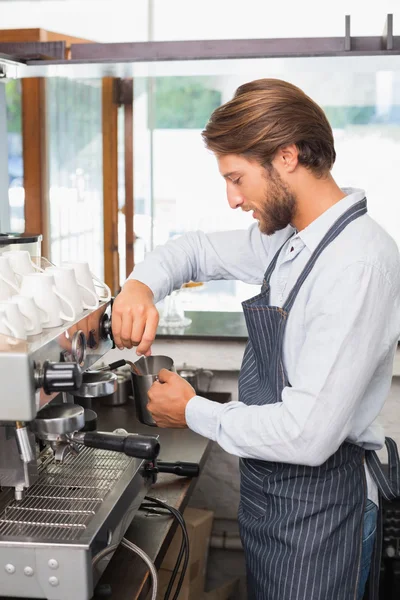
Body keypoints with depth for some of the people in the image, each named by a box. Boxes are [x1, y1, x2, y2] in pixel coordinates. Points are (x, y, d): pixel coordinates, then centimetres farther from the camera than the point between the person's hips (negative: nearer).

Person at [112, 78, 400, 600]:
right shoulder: (288, 239, 1)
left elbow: (309, 434, -29)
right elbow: (198, 249, 17)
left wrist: (193, 412, -13)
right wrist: (141, 286, -5)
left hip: (316, 501, -8)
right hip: (268, 484, 8)